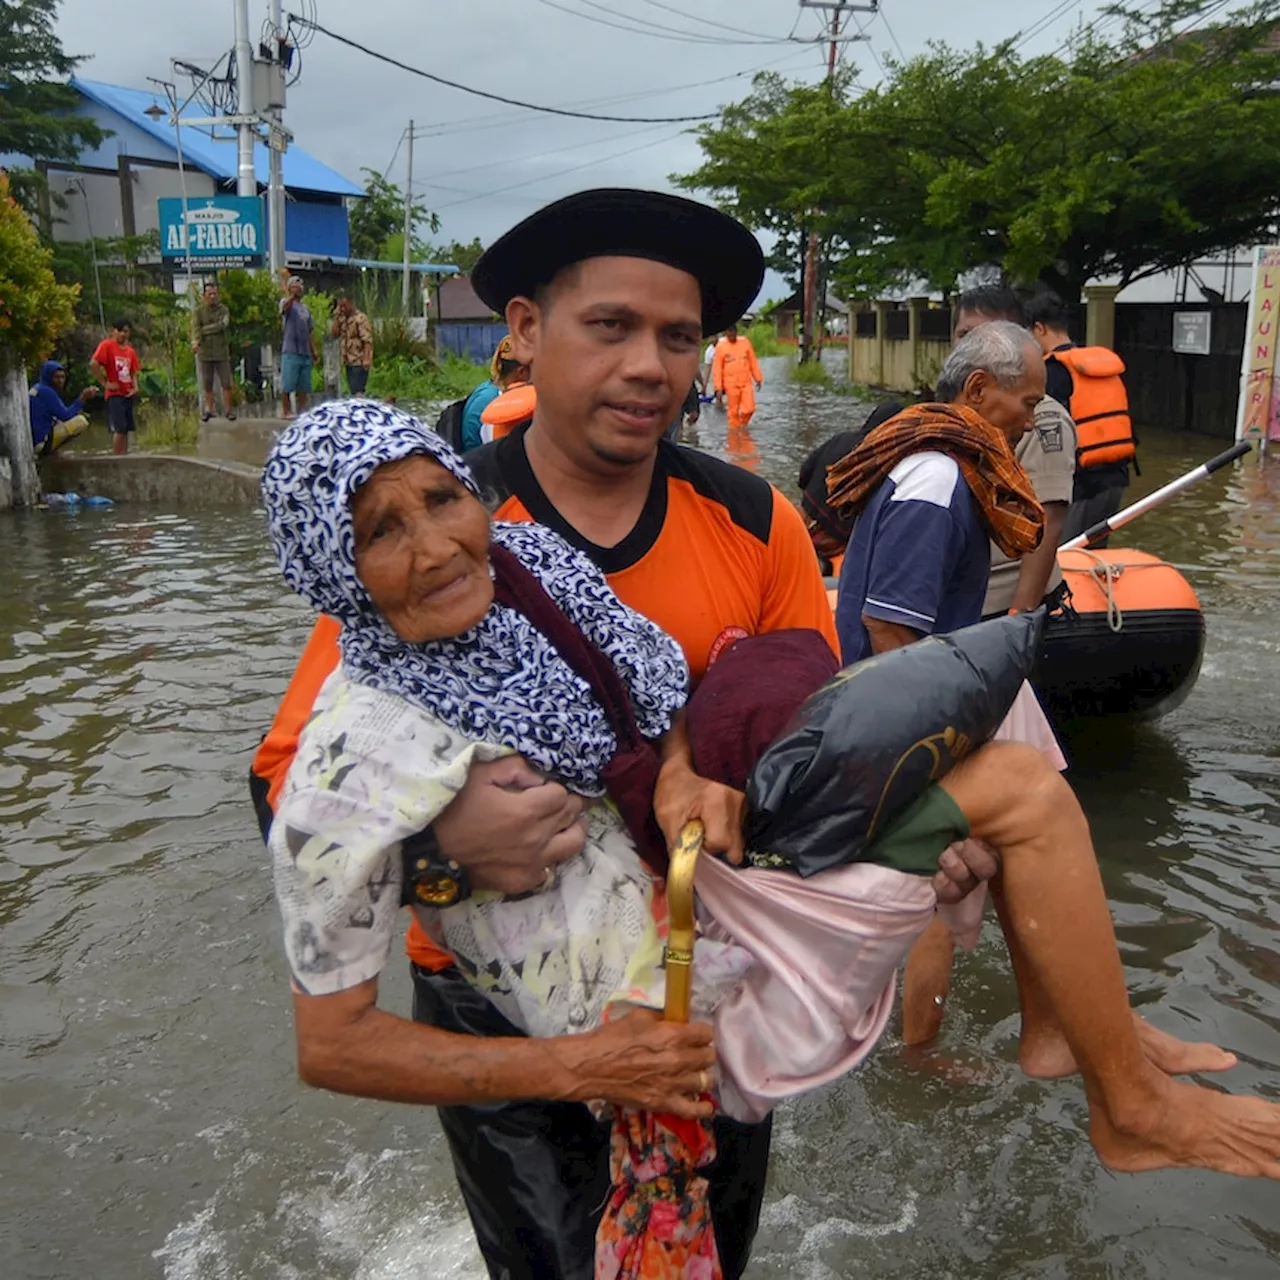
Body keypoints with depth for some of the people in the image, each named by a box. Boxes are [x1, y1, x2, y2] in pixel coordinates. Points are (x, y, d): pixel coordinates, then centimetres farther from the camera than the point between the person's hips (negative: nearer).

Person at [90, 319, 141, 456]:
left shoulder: (130, 351, 13)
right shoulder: (107, 345, -6)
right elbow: (93, 364, -16)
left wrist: (135, 388, 2)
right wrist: (105, 383, -14)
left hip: (127, 395, 7)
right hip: (115, 394, -7)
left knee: (126, 429, 8)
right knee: (119, 429, -13)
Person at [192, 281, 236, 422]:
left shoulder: (224, 309, 3)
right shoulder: (198, 311, 2)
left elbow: (223, 325, -14)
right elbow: (195, 327, -13)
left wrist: (204, 330, -14)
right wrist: (195, 341, -32)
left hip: (222, 352, 0)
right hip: (205, 353, 0)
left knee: (226, 384, -1)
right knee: (207, 385, 5)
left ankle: (228, 409, 8)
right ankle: (208, 410, 13)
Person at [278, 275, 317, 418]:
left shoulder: (306, 308, 20)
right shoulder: (286, 302, 0)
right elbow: (285, 307, -26)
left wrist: (314, 351, 14)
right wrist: (292, 295, -47)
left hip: (306, 352, 6)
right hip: (290, 351, -6)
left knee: (303, 386, 8)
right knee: (287, 384, -5)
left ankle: (301, 411, 13)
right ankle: (287, 411, -2)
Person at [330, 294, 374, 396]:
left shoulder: (360, 318, -11)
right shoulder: (342, 319, 16)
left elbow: (367, 340, -17)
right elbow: (334, 333, 7)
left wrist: (366, 359, -26)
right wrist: (336, 317, 1)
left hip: (359, 362, -8)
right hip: (348, 361, 8)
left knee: (357, 391, -14)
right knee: (352, 391, 10)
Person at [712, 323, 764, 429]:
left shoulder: (745, 342, 4)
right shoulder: (720, 346, -3)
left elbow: (753, 362, 12)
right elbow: (717, 368, -2)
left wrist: (758, 378, 13)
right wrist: (718, 388, -6)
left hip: (746, 382, 2)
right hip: (731, 384, -2)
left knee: (749, 408, -5)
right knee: (733, 411, 0)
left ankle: (743, 423, 23)